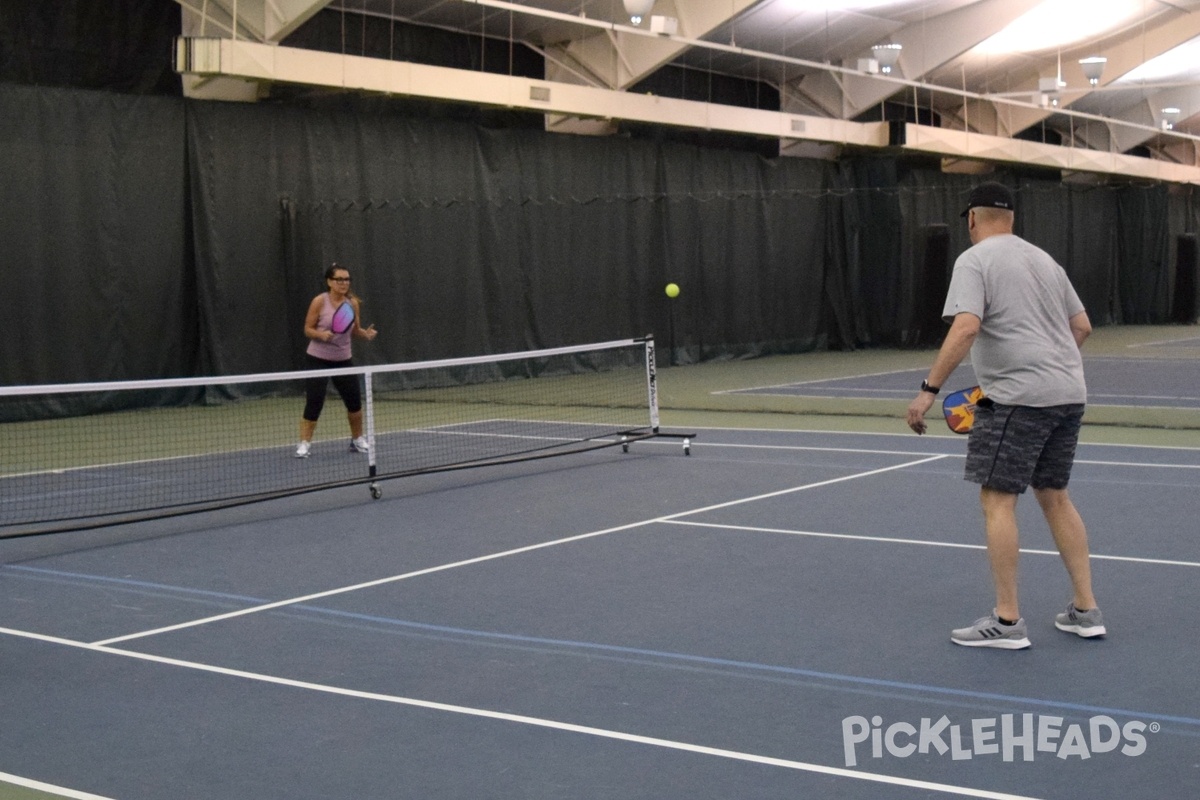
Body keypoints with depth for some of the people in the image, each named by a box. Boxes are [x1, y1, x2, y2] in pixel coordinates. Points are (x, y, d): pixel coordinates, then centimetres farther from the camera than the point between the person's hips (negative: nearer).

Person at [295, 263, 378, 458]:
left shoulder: (353, 303, -1)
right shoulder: (319, 301, -12)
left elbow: (354, 331, 8)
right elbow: (308, 329, -8)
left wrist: (366, 333, -13)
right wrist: (321, 334, -27)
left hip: (343, 360, 4)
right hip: (318, 359, -4)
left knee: (355, 400, 5)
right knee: (314, 402, -10)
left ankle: (358, 439, 25)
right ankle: (304, 444, 1)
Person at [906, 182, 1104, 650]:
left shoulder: (974, 261, -6)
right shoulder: (1044, 260, 17)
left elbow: (965, 329, -20)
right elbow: (1082, 326, 20)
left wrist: (929, 390, -19)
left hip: (1017, 396, -8)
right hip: (1068, 394, 8)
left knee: (997, 499, -2)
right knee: (1054, 496, 16)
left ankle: (1007, 622, -2)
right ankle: (1085, 611, 18)